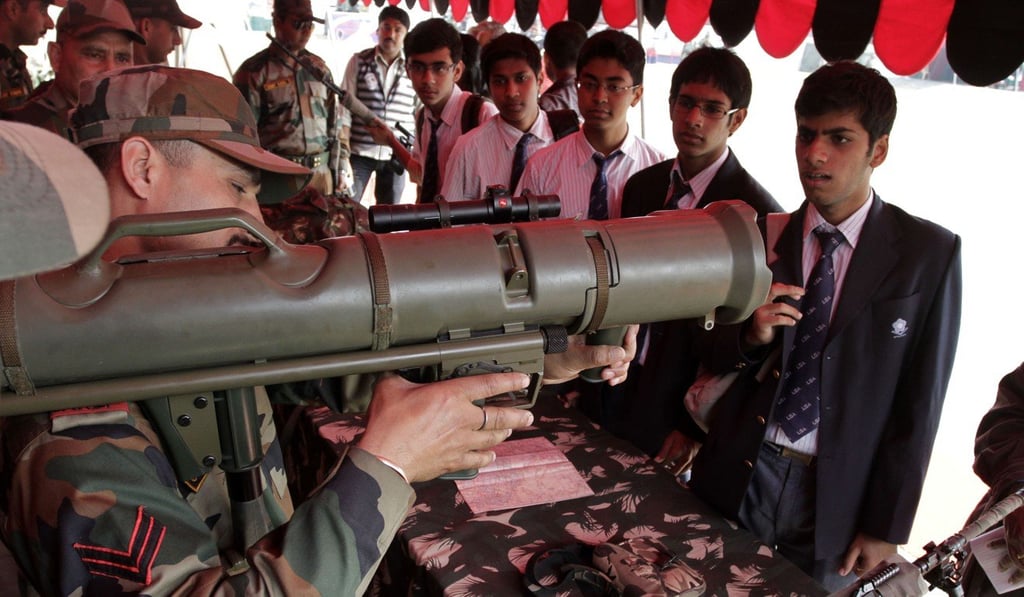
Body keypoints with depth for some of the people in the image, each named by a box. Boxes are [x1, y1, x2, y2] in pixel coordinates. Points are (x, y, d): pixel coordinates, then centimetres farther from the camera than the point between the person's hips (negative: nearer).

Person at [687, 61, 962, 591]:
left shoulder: (928, 254, -7)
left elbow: (919, 402, -6)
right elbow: (712, 356, 5)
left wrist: (887, 528, -5)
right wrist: (750, 335, -17)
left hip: (838, 496, -1)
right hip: (736, 479, 2)